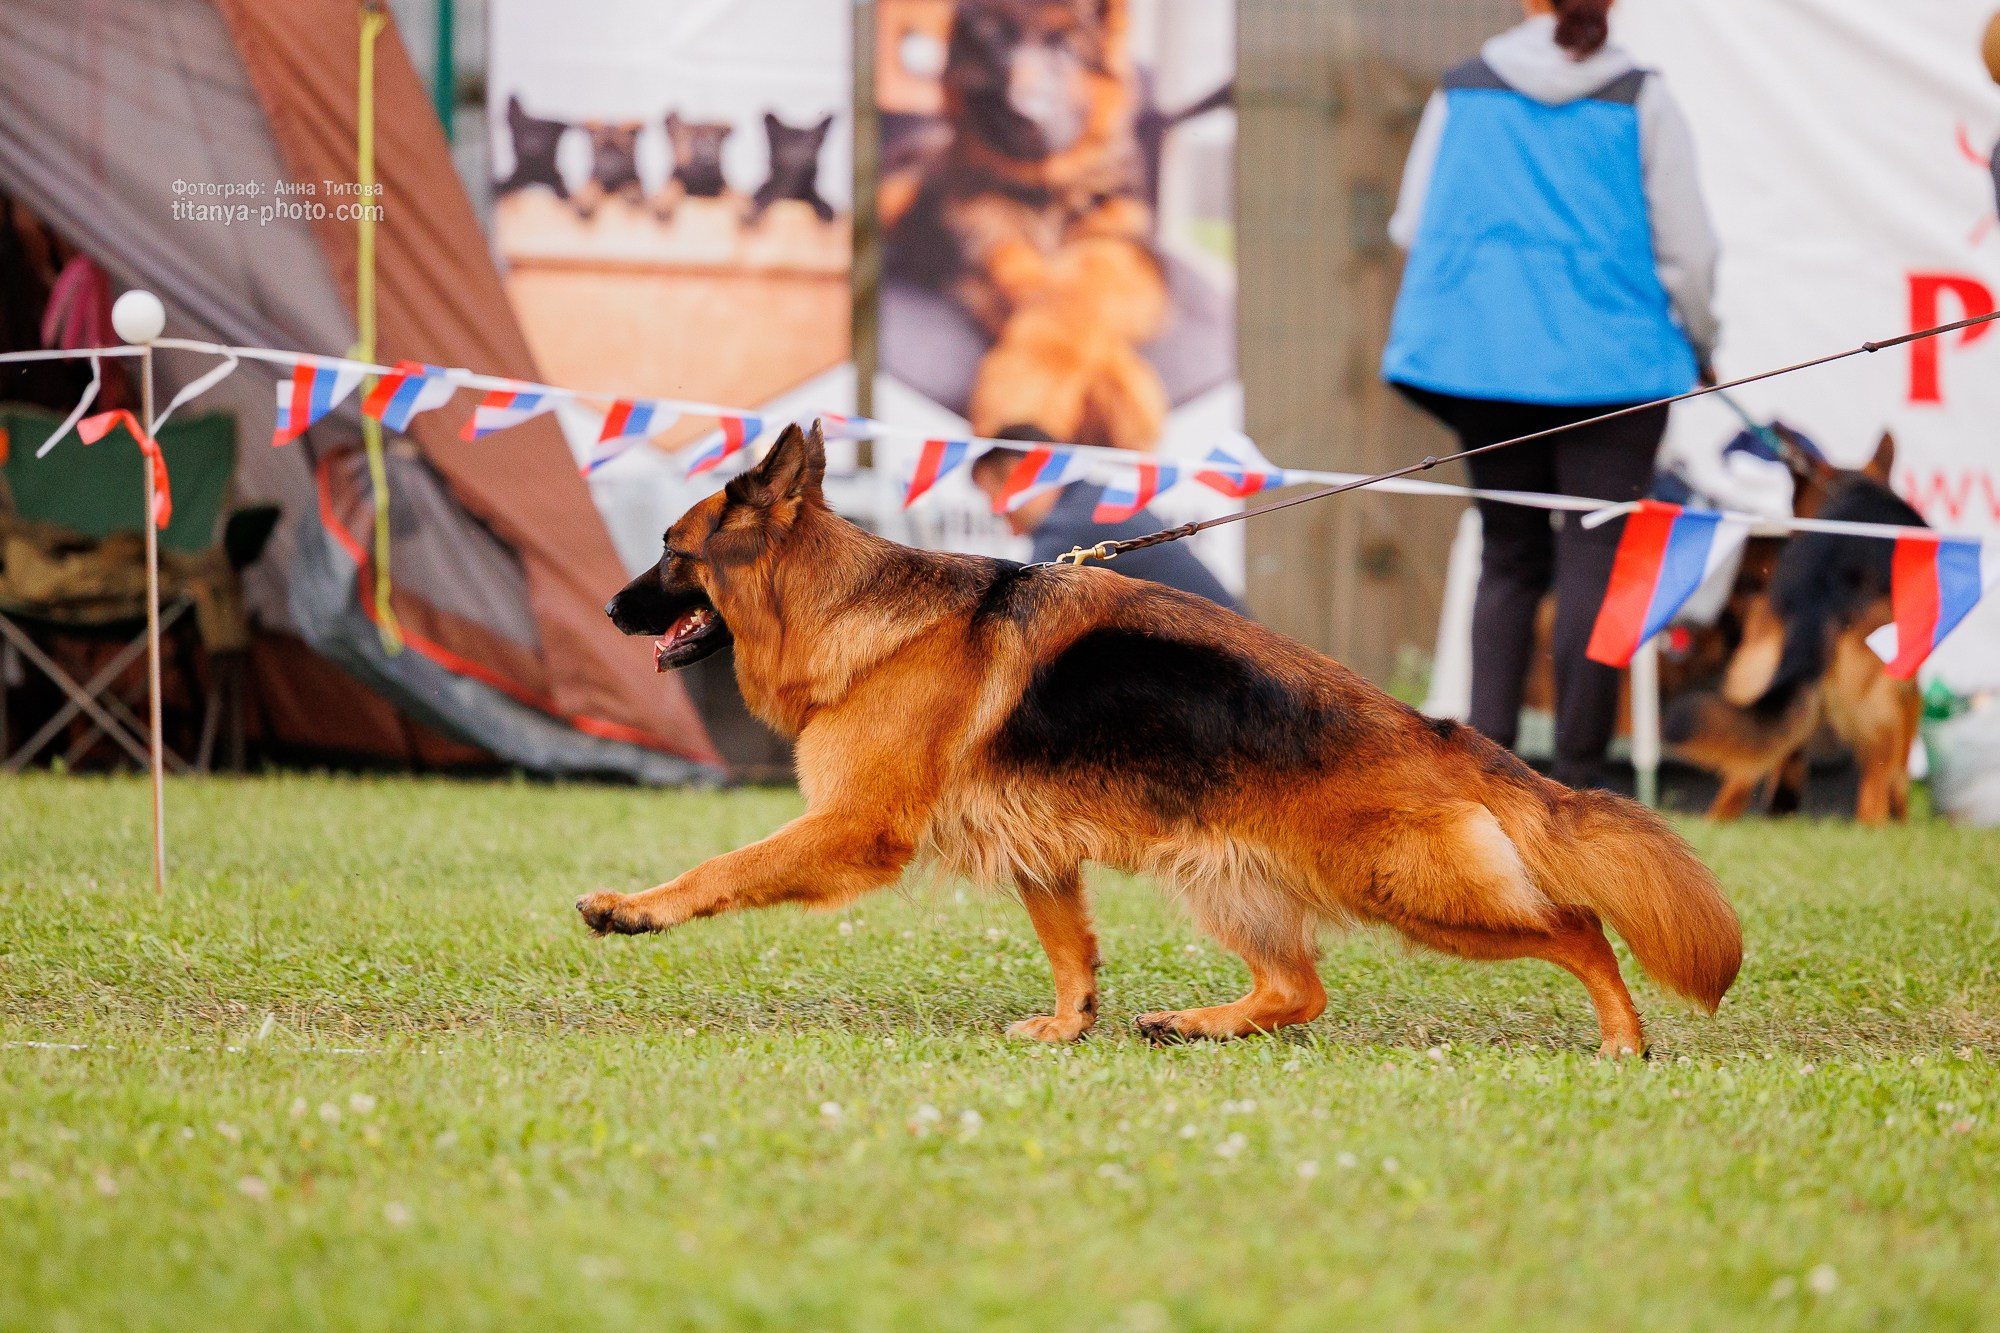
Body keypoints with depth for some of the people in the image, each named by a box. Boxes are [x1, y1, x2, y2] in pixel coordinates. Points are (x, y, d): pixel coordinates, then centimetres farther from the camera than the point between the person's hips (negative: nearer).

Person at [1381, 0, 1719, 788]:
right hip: (1611, 361, -3)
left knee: (1509, 556, 13)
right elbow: (1686, 248, -1)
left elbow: (1411, 228, 7)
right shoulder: (1641, 102, -3)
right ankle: (1576, 775, -1)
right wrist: (1698, 346, 15)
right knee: (1594, 561, 0)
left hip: (1485, 359, 3)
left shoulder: (1463, 93, 4)